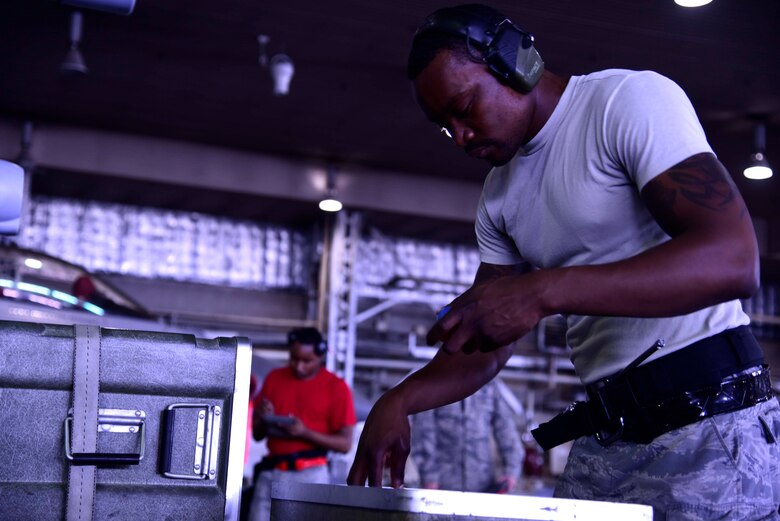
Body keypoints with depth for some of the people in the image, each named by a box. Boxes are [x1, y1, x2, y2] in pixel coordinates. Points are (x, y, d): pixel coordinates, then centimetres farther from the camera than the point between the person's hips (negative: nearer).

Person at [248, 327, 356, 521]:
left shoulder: (336, 387, 0)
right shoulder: (274, 378, 11)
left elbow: (345, 443, -4)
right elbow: (257, 434, 17)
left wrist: (305, 433, -17)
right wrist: (263, 418, -7)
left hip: (310, 475, -4)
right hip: (271, 472, 4)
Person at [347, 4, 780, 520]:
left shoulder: (630, 100, -9)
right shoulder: (499, 197, 14)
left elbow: (733, 261, -22)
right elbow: (485, 350, 16)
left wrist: (542, 292, -28)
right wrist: (397, 401, -4)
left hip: (711, 423, -7)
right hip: (604, 438, 7)